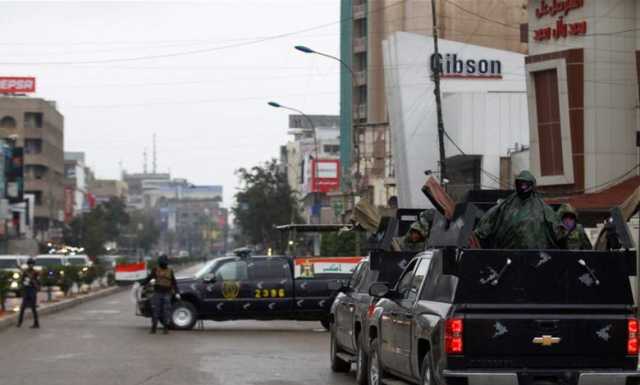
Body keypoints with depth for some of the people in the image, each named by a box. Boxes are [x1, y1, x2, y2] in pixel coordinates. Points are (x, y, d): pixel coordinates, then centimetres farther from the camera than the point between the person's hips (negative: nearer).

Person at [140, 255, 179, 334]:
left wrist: (177, 293, -2)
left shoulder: (170, 271, 5)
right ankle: (153, 328, 4)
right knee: (155, 310, -2)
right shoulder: (156, 269, 4)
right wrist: (141, 284, -8)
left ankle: (166, 328, 4)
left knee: (166, 311, -3)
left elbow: (174, 283, 7)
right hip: (157, 293, 0)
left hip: (167, 294, 0)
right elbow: (148, 278, 4)